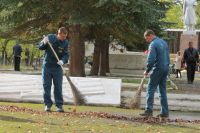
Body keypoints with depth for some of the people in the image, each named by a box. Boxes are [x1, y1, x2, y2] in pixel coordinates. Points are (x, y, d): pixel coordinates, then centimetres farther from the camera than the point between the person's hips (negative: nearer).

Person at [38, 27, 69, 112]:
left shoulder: (65, 43, -5)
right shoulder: (50, 37, -7)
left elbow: (66, 55, -6)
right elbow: (40, 47, 0)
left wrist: (62, 61, -27)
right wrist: (44, 43, -21)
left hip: (58, 67, 0)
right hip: (47, 66, 0)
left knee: (58, 87, 0)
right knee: (46, 86, 2)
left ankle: (59, 105, 5)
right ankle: (47, 104, 10)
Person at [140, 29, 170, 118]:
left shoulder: (153, 44, -11)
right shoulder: (164, 42, 15)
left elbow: (151, 59, -18)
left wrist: (147, 71, -7)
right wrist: (166, 67, 19)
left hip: (157, 69, -8)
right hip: (165, 69, 8)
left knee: (150, 90, -4)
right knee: (162, 91, 11)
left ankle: (149, 110, -11)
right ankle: (164, 112, 9)